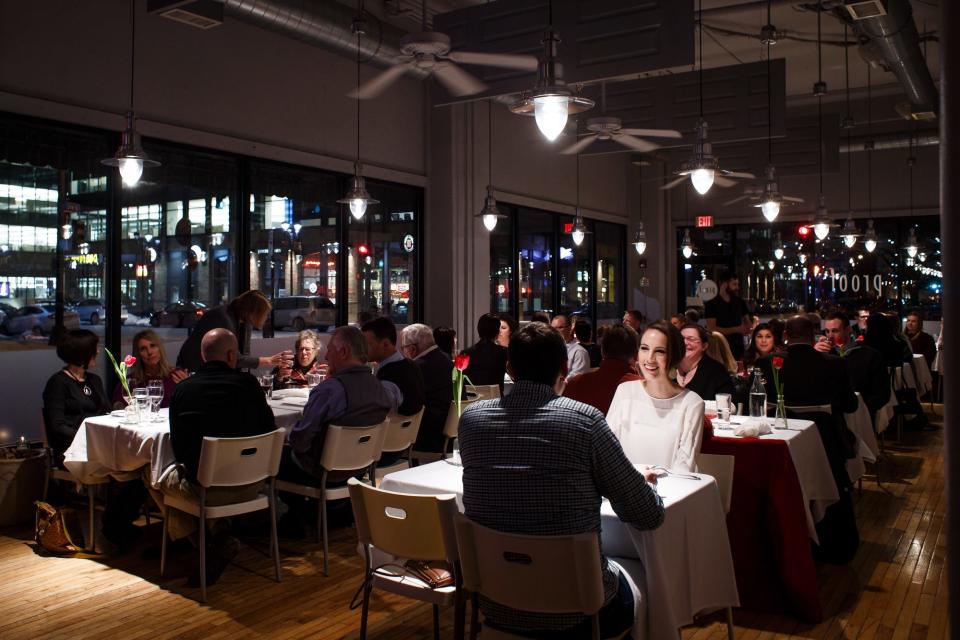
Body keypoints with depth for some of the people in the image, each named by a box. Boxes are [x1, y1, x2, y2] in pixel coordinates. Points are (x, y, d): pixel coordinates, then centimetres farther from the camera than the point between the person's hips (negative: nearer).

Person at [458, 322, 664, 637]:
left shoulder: (471, 417, -6)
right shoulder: (584, 419, -17)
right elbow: (649, 515, -10)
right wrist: (642, 481, 12)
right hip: (574, 609, -4)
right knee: (629, 590, 30)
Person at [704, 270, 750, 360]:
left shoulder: (740, 302, 12)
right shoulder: (711, 305, -5)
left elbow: (747, 323, 19)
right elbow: (711, 329, -12)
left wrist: (745, 329, -6)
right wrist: (736, 329, -12)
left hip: (739, 347, 5)